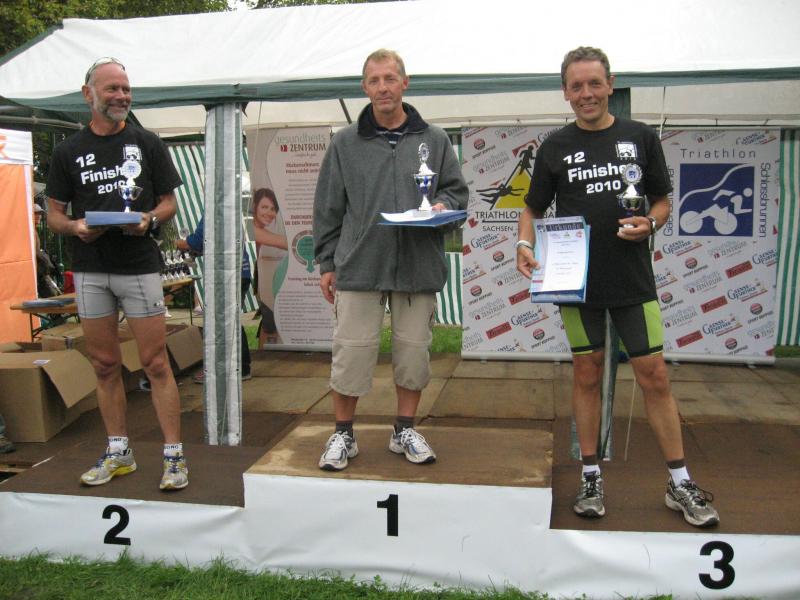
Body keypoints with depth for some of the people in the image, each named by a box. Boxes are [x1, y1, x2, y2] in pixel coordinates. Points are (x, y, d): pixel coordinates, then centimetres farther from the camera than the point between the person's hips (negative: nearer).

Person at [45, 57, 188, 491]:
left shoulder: (147, 144, 6)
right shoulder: (68, 151, 9)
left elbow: (169, 201, 8)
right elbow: (54, 214, 10)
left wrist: (150, 218, -14)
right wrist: (76, 227, -12)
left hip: (139, 265, -2)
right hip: (90, 271, 2)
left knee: (156, 364, -4)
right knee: (105, 366, 9)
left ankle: (174, 455, 3)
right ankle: (118, 453, 21)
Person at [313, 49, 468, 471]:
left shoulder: (434, 140, 10)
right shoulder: (345, 143, 8)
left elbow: (457, 189, 15)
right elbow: (328, 208, 8)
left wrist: (444, 206, -9)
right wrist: (326, 262, 4)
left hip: (418, 266, 1)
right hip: (359, 266, -1)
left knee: (413, 350, 8)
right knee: (352, 350, 0)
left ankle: (405, 430, 25)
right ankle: (343, 434, 17)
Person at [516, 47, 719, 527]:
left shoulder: (641, 137, 5)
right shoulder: (556, 148, 5)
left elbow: (663, 199, 11)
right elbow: (534, 208, 11)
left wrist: (650, 224, -11)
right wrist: (525, 245, -8)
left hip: (634, 280, 0)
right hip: (577, 280, 0)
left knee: (655, 376, 2)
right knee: (587, 375, 8)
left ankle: (680, 483, 15)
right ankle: (592, 478, 20)